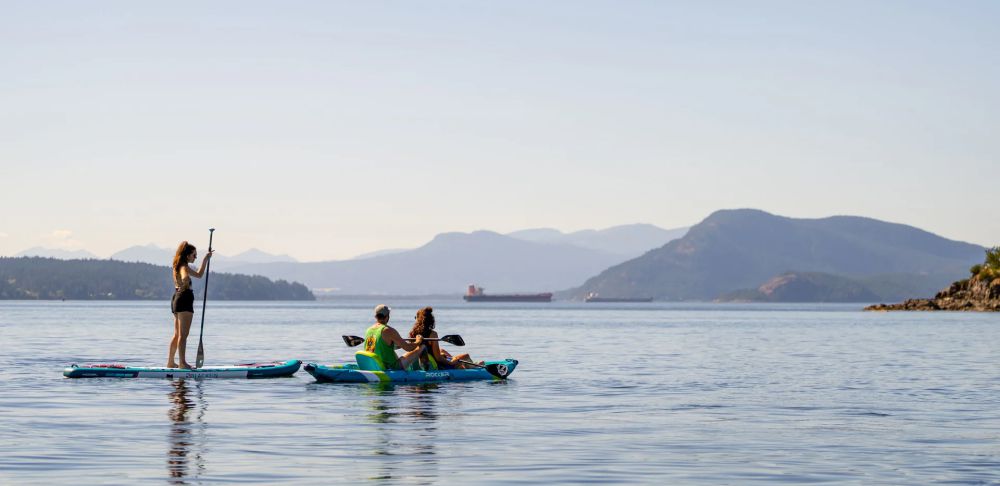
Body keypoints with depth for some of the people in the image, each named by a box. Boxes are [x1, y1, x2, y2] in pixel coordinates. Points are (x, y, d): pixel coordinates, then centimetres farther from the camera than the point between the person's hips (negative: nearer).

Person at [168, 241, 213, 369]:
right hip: (184, 300, -10)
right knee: (183, 334, -10)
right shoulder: (184, 267, -13)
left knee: (177, 334, 16)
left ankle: (170, 362, 20)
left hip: (176, 300, 10)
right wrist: (185, 282, -54)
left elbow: (198, 274, 30)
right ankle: (183, 363, -12)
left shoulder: (178, 266, 18)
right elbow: (184, 277, -34)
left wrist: (205, 260, 34)